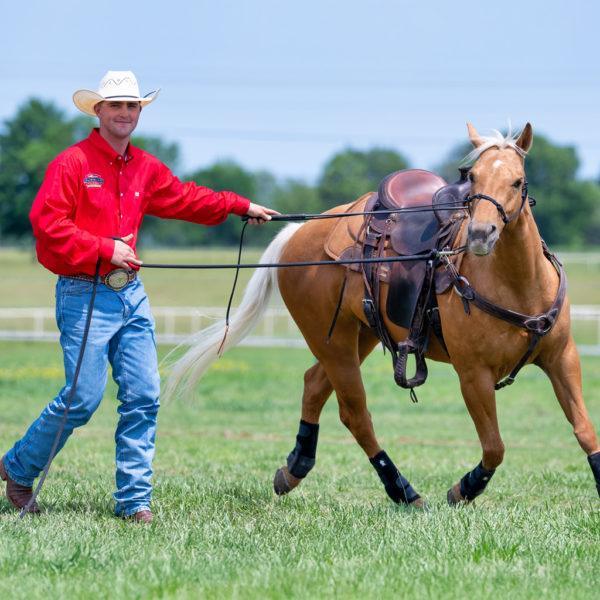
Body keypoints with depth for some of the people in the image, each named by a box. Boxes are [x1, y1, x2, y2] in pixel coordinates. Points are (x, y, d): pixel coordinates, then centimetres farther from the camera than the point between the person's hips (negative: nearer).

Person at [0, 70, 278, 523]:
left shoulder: (145, 168, 13)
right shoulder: (71, 164, -8)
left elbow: (184, 198, 26)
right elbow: (48, 225, -15)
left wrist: (241, 206, 26)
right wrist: (106, 249, -18)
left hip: (131, 294, 7)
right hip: (85, 294, -7)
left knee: (144, 396, 1)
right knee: (84, 397, -8)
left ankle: (134, 498, 7)